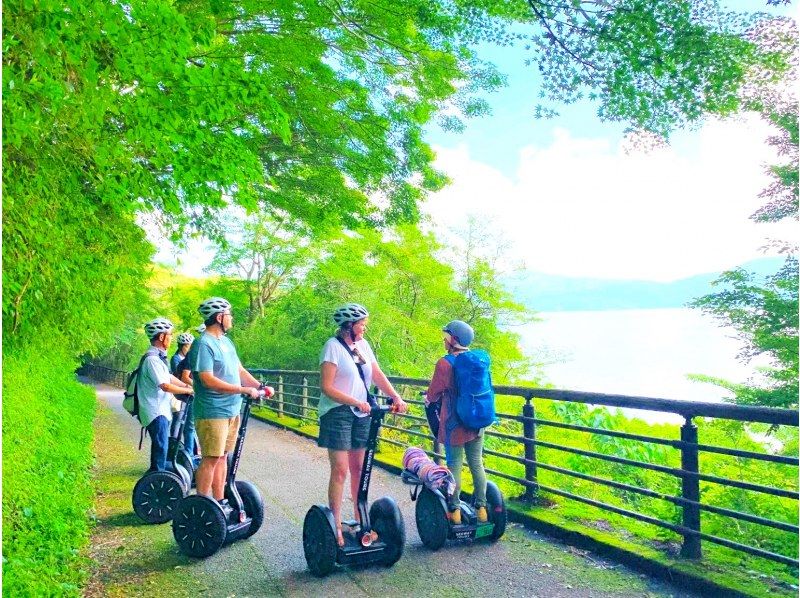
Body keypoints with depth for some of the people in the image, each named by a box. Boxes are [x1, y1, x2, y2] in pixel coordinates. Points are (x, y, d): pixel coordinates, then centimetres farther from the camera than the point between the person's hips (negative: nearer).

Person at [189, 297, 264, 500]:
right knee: (211, 459, -4)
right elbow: (208, 380, -22)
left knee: (222, 456, 14)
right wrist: (245, 390, -21)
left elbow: (240, 370, 17)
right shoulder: (203, 344, -14)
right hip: (212, 413, -9)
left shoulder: (226, 341, 15)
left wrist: (260, 386, 2)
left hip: (232, 410, 9)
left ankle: (220, 501, 23)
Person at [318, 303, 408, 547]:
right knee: (340, 470, -5)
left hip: (361, 415, 6)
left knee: (359, 469, 10)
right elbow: (326, 387, -16)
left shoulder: (363, 345, 9)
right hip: (337, 413, -6)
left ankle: (360, 521, 20)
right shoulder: (333, 347, -11)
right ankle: (336, 527, 4)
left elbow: (378, 375, 5)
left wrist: (396, 397, -9)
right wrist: (357, 402, -22)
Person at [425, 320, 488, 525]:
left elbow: (434, 393, -7)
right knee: (477, 464, 12)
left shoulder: (444, 363, -16)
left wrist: (429, 400, 17)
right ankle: (481, 508, 18)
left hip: (454, 423, -5)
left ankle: (455, 510, 11)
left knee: (455, 465, 4)